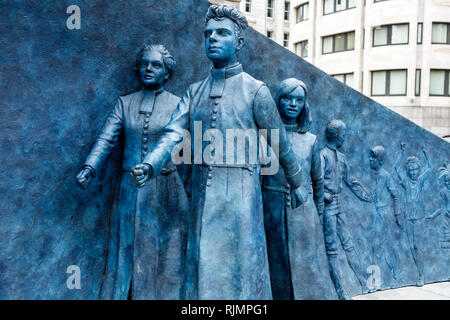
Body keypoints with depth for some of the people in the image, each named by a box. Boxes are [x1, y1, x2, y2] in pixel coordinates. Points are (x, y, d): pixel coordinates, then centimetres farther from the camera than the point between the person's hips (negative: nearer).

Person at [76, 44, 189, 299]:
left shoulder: (177, 104, 2)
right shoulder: (125, 103, 8)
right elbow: (107, 139, -1)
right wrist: (90, 167, -17)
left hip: (165, 192, -2)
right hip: (130, 191, 2)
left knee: (162, 257, 6)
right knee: (126, 254, 9)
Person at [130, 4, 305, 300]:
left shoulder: (255, 90, -2)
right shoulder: (194, 92, 10)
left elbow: (280, 143, 5)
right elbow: (174, 134, -2)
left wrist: (297, 184, 13)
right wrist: (149, 166, -20)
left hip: (239, 191, -4)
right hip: (202, 194, 4)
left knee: (240, 264, 3)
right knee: (203, 266, 12)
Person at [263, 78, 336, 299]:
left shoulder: (310, 140, 7)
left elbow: (318, 180, 13)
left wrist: (318, 213, 14)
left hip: (303, 213, 2)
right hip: (272, 212, -1)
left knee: (307, 269, 5)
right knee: (276, 267, 7)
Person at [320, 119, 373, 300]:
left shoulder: (341, 157, 14)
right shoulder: (322, 155, -11)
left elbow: (350, 181, 22)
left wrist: (366, 197, 23)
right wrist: (326, 197, -26)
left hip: (339, 207, 8)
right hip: (328, 208, -8)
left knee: (348, 244, 11)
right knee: (332, 249, -2)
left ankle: (364, 284, 18)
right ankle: (341, 292, 2)